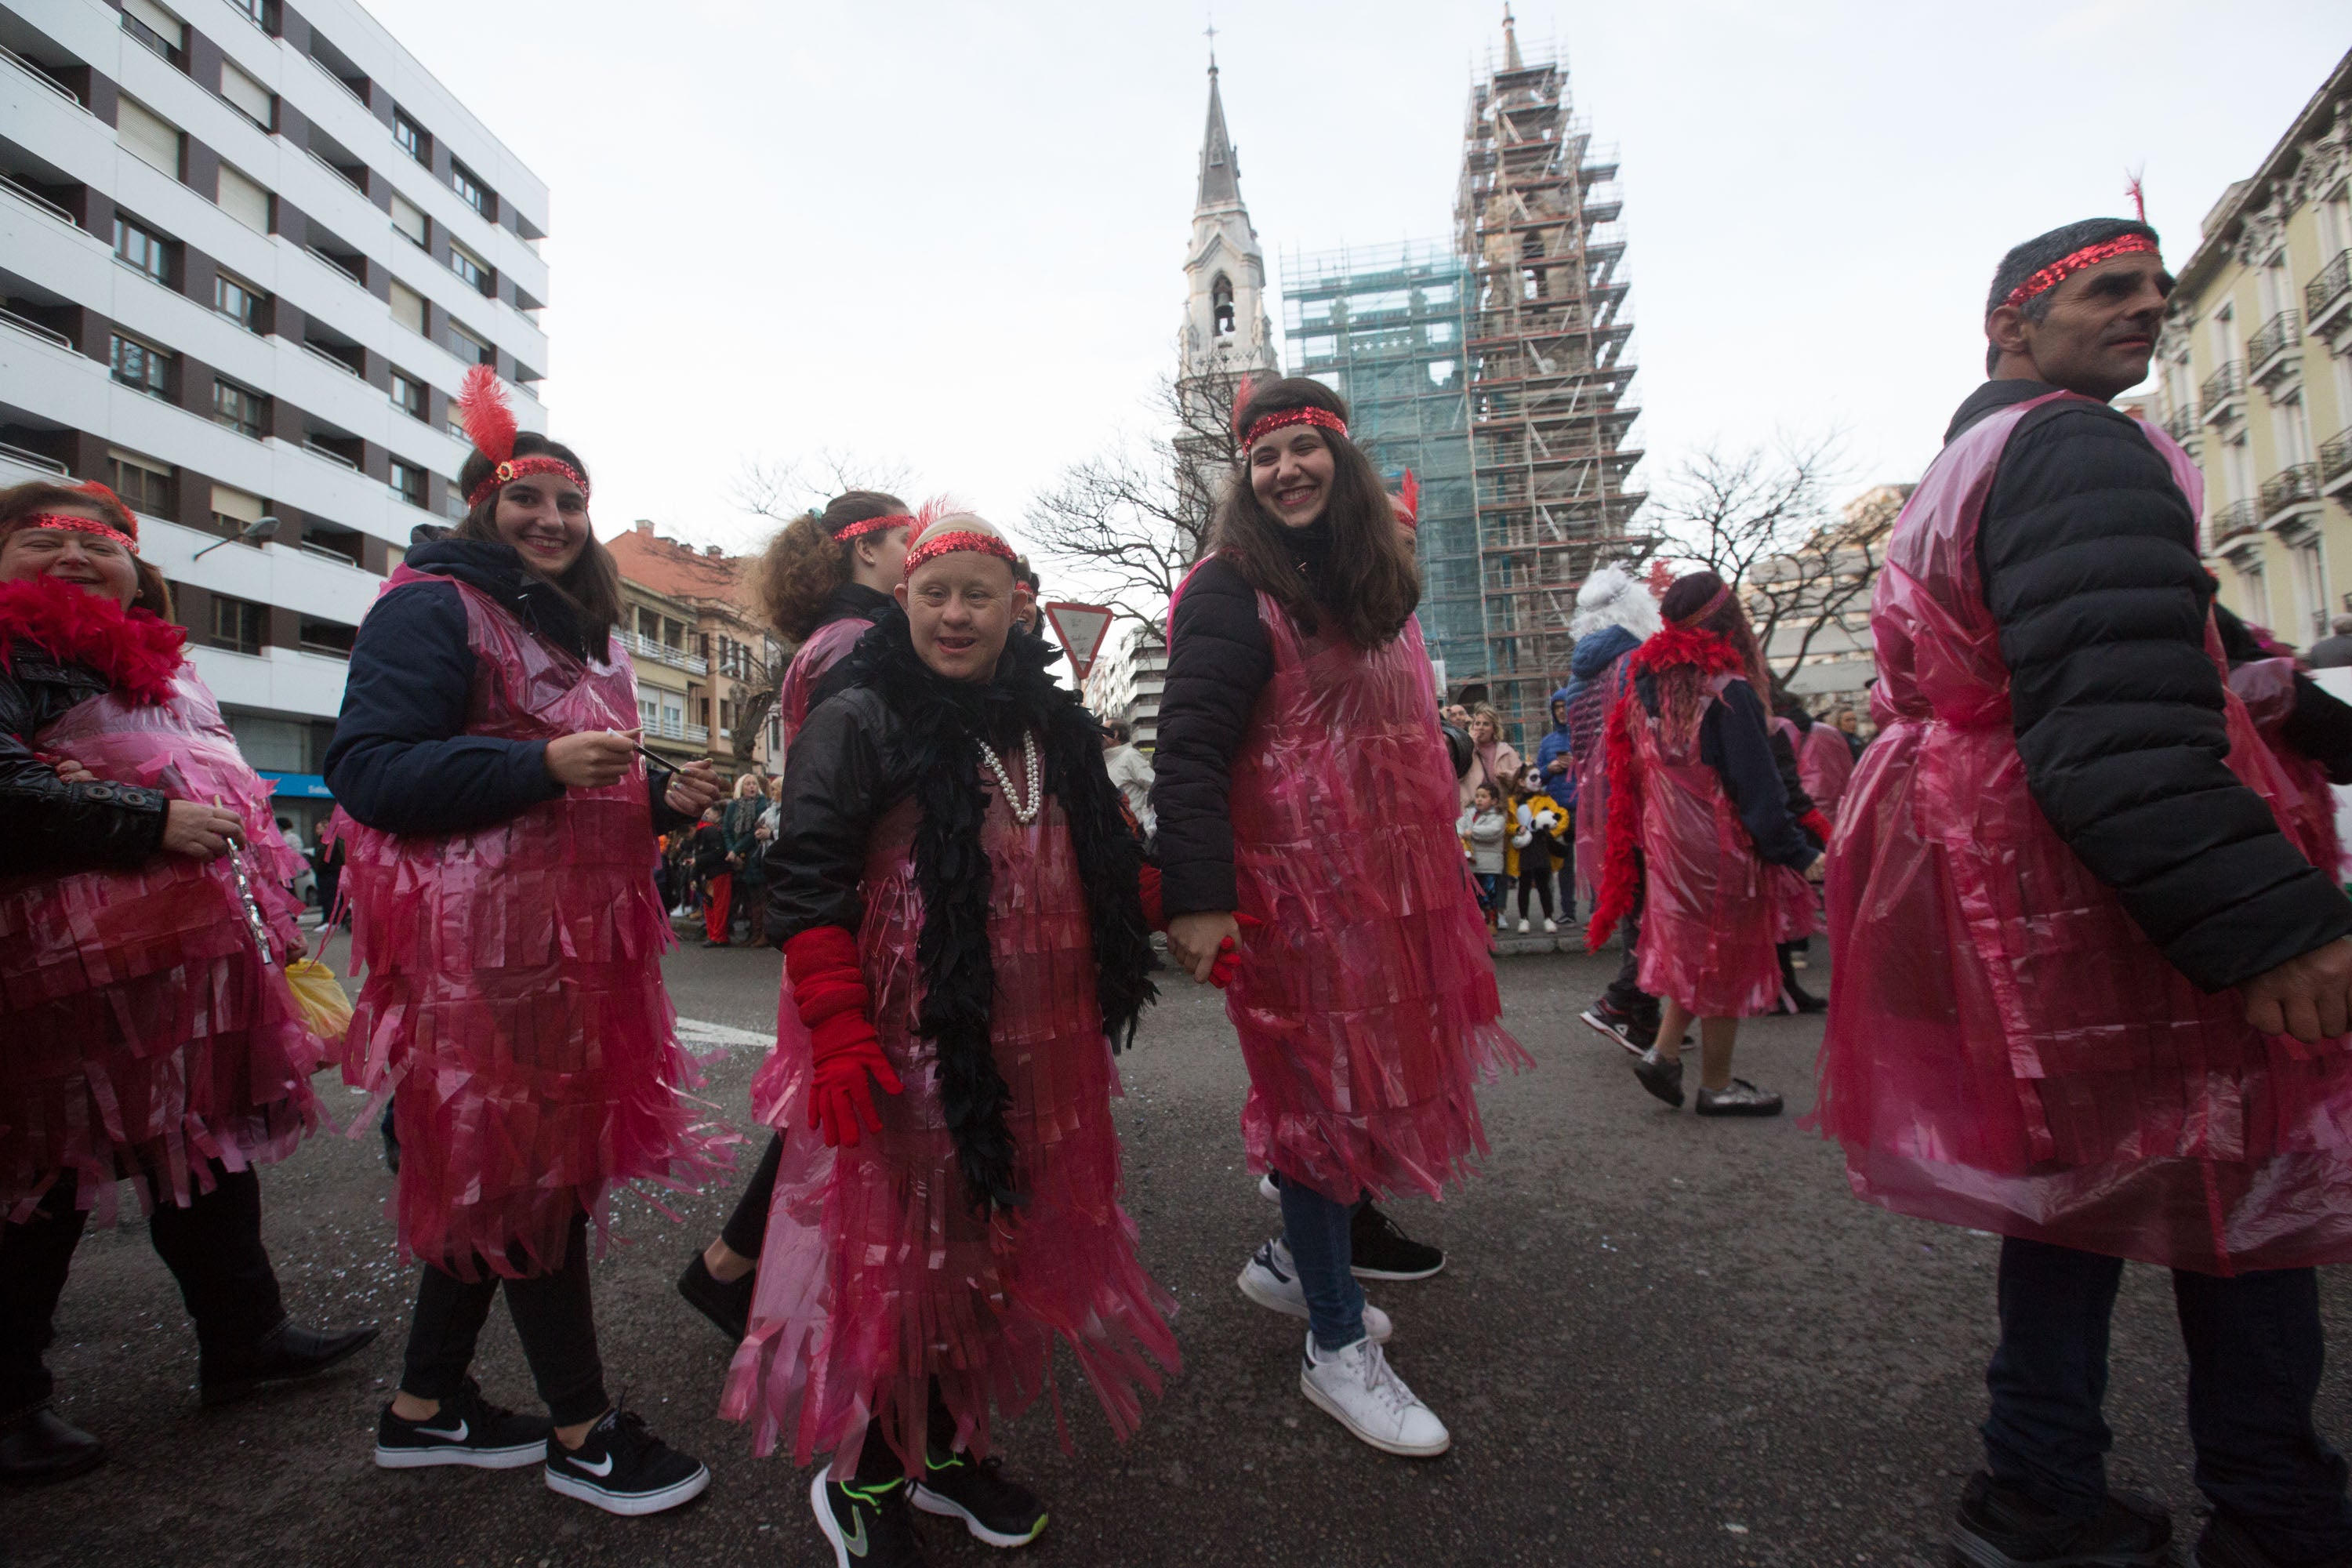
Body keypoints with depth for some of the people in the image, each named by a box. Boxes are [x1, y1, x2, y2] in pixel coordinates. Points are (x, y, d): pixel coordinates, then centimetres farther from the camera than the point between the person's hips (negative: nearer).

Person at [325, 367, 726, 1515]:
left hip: (573, 939, 9)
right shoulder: (432, 609, -7)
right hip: (485, 950, -9)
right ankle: (580, 1429, 13)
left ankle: (425, 1405, 31)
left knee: (499, 1174, 15)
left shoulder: (579, 633, 20)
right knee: (526, 1173, -1)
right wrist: (544, 764, -25)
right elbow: (367, 771, -17)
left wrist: (659, 796, 7)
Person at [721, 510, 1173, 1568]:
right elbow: (805, 883, -14)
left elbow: (1104, 869, 22)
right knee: (899, 1250, 5)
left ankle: (947, 1445, 39)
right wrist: (838, 1033, -21)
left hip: (1038, 1049, 7)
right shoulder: (860, 718, -8)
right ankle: (862, 1483, 29)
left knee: (995, 1245, 17)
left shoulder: (1050, 724, 11)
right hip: (908, 1049, -6)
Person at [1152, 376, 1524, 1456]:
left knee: (1374, 1074, 15)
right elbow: (1188, 754, -20)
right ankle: (1336, 1348, 16)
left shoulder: (1374, 583, 14)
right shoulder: (1231, 593, -11)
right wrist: (1198, 900, -27)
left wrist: (1434, 869, 19)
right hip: (1294, 886, -8)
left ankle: (1294, 1259, 36)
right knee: (1325, 1086, 0)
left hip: (1382, 879, 8)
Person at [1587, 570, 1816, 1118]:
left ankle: (1663, 1051, 13)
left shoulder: (1643, 686, 3)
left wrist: (1641, 843, 15)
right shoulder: (1728, 690, -16)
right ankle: (1717, 1086, 17)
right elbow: (1759, 784, -15)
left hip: (1664, 843, 6)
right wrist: (1795, 852, -8)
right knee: (1725, 960, 6)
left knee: (1691, 951, 19)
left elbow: (1627, 776, 8)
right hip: (1719, 847, -6)